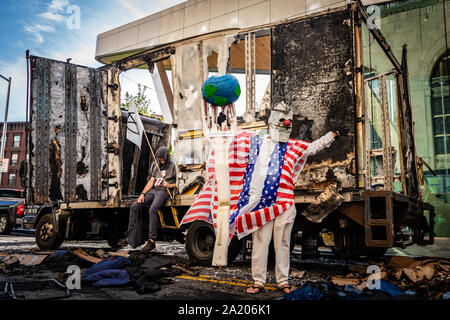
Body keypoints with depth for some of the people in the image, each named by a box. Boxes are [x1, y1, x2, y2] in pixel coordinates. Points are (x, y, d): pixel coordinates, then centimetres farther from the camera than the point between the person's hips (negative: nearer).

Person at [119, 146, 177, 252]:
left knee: (152, 209, -32)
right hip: (153, 190, 7)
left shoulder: (173, 166, 3)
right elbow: (151, 182, 15)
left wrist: (169, 185, -14)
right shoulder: (156, 166, 22)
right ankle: (130, 237, -5)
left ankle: (152, 241, -32)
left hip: (164, 191, -7)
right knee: (134, 206, -10)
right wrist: (142, 194, 3)